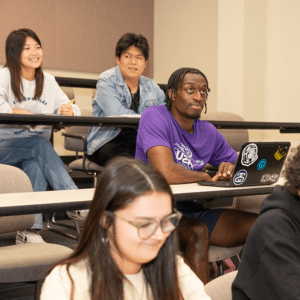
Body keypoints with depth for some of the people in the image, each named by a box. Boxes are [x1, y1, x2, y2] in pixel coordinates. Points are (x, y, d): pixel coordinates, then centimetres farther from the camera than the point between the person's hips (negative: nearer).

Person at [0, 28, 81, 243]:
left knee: (35, 167, -31)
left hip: (37, 148, 4)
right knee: (40, 144, -33)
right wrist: (19, 113, -34)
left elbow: (71, 108, 8)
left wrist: (70, 111, -16)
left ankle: (30, 231, -32)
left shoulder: (48, 81, 13)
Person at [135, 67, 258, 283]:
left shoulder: (209, 132, 9)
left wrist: (231, 169, -8)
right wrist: (208, 176, -9)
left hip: (194, 211, 7)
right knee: (197, 232, -36)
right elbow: (167, 173, -26)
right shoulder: (155, 117, -12)